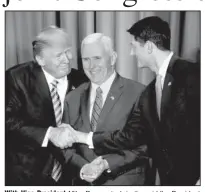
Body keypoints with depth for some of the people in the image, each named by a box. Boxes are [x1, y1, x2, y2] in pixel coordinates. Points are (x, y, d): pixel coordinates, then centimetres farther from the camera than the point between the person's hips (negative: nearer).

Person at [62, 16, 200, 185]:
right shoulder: (149, 92, 9)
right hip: (168, 176, 7)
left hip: (194, 176, -6)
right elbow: (131, 134, 5)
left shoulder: (191, 74, -14)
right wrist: (81, 136, 4)